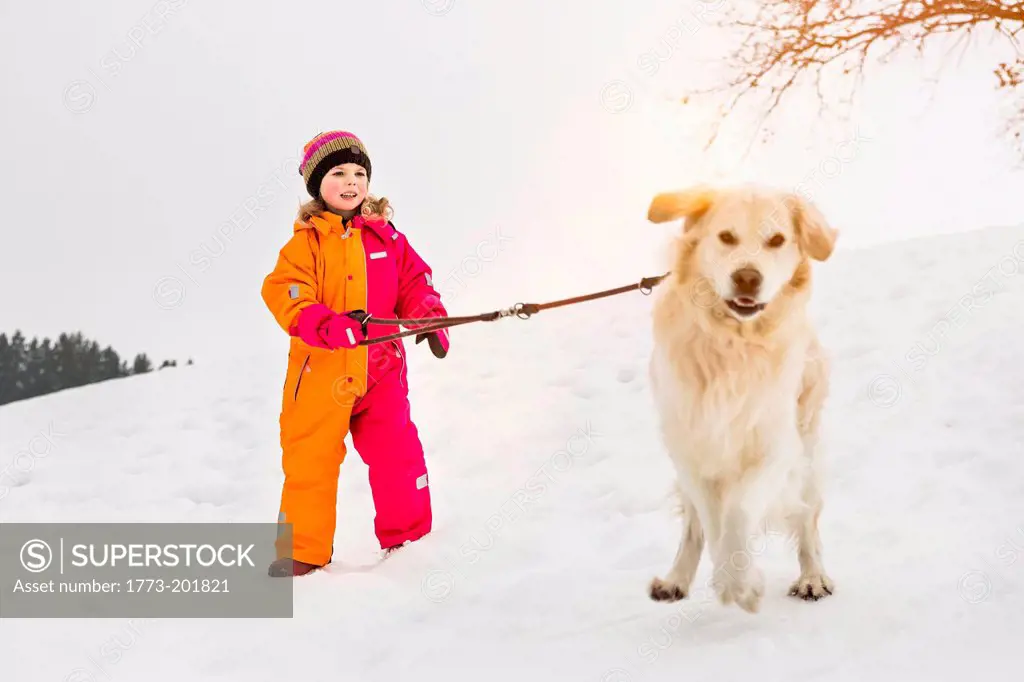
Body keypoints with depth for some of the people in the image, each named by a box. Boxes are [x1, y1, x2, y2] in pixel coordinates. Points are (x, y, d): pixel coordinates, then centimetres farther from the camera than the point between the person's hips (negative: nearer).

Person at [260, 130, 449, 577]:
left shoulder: (386, 237, 8)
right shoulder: (307, 240, -3)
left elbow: (414, 281, 11)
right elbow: (284, 293, -14)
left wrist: (429, 317, -10)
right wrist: (330, 326, -30)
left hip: (381, 369, 3)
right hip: (321, 370, -2)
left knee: (397, 454, 3)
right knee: (310, 459, 3)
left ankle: (409, 538, 21)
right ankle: (303, 553, 16)